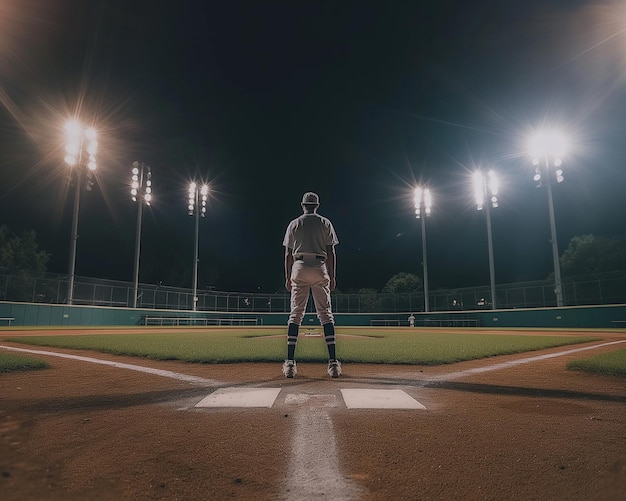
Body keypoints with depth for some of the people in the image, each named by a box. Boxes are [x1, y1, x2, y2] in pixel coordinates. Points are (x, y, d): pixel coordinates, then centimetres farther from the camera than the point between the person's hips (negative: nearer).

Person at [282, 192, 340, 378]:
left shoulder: (294, 224, 11)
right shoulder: (325, 223, 8)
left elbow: (288, 254, 7)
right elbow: (331, 252, 2)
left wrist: (287, 278, 12)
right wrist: (332, 277, 6)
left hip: (299, 268, 1)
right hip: (320, 269, -1)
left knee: (295, 314, 3)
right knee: (325, 314, 1)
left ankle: (290, 362, -3)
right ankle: (333, 361, -5)